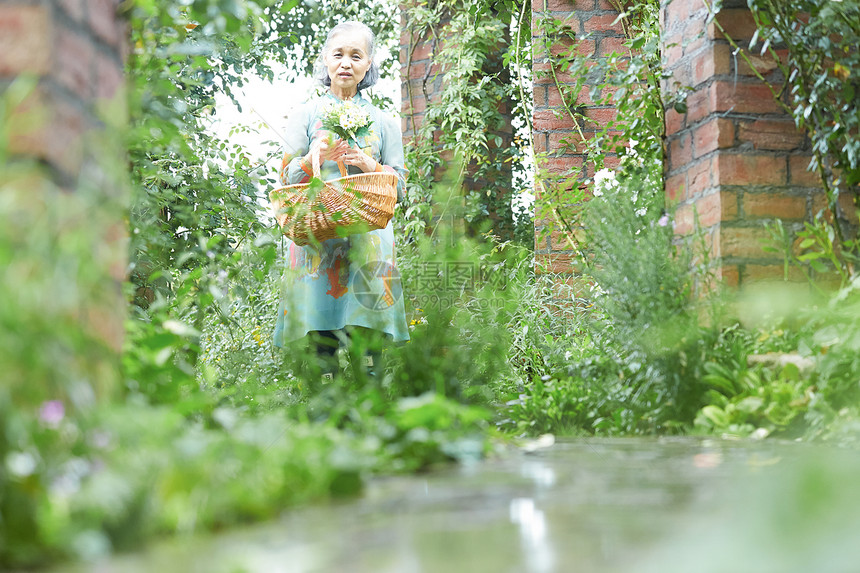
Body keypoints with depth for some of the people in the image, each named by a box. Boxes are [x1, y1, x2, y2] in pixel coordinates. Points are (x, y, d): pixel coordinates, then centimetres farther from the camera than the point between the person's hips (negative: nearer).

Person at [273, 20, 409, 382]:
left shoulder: (383, 122, 18)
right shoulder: (307, 115, 15)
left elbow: (400, 186, 14)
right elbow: (286, 179, 11)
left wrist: (370, 166, -5)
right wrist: (313, 159, -9)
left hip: (368, 234, 1)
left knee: (366, 332, -10)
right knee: (319, 332, -10)